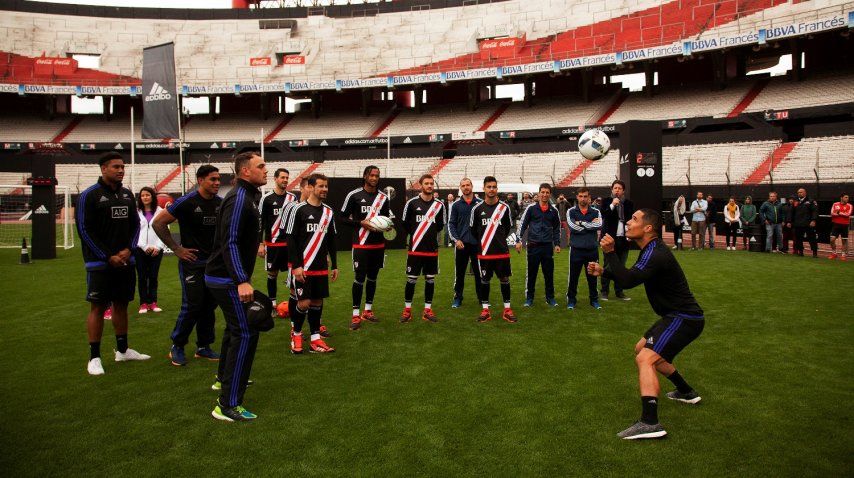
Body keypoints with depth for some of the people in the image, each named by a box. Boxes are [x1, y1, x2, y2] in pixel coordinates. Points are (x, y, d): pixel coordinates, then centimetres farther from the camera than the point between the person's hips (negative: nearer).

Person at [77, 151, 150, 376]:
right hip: (100, 264, -5)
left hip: (125, 262, 6)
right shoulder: (89, 195, -7)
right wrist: (109, 257, -12)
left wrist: (128, 249, -3)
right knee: (98, 307, -2)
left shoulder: (127, 194, 10)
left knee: (122, 305, 13)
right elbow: (85, 230, -9)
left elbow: (135, 224, 13)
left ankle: (122, 350, 24)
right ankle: (94, 357, 6)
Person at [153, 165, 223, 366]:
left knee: (210, 306, 9)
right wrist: (176, 249, -10)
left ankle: (203, 346, 22)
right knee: (191, 306, -7)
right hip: (192, 262, -6)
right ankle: (177, 347, 11)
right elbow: (158, 223, -9)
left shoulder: (220, 203, 4)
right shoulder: (187, 202, -13)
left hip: (214, 263, 6)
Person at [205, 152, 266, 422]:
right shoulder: (239, 198, -19)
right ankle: (228, 405, -10)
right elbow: (229, 242, -27)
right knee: (246, 334, -12)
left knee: (236, 328, 25)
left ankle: (225, 378, 44)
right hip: (227, 279, -11)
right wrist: (242, 281, -35)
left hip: (225, 277, 11)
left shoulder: (247, 196, 13)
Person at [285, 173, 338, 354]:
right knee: (304, 303, -6)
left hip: (321, 267, 6)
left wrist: (334, 265, 14)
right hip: (302, 267, -5)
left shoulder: (329, 212, 10)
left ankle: (315, 340, 15)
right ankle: (296, 333, 19)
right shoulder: (298, 209, -8)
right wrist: (296, 265, -15)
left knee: (317, 302, 8)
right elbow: (291, 239, -10)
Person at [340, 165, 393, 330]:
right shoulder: (354, 195, -6)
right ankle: (356, 315, 3)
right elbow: (343, 217, -4)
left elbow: (388, 217, 18)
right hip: (361, 244, -5)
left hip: (378, 245, 5)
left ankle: (368, 311, 25)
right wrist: (361, 223, -16)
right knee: (360, 278, -5)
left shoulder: (384, 197, 7)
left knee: (373, 277, 12)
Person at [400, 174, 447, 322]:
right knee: (411, 279, 2)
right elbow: (405, 224, 3)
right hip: (415, 249, -3)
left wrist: (429, 233, 6)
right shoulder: (412, 203, -5)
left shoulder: (439, 205, 3)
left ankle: (428, 310, 18)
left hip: (432, 249, 3)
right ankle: (407, 310, 13)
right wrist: (417, 234, 6)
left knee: (430, 279, 8)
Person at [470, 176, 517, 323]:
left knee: (504, 279, 6)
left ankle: (507, 310, 17)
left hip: (502, 251, 1)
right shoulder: (477, 208, -3)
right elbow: (473, 229, 9)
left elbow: (508, 227, 12)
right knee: (484, 280, 7)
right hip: (484, 252, 0)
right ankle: (485, 310, 17)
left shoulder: (504, 207, -1)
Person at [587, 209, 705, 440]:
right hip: (677, 315, 11)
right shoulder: (651, 250, 10)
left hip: (684, 318, -11)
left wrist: (610, 253, -30)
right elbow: (631, 275, 24)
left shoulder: (656, 254, -23)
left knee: (645, 359, -22)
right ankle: (686, 392, 41)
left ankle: (650, 423, -30)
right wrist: (603, 271, 13)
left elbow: (628, 281, -33)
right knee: (642, 349, 25)